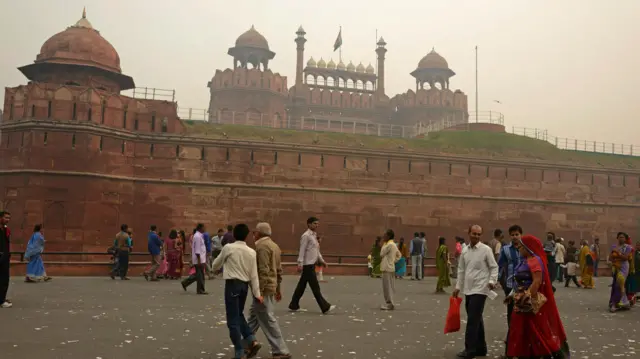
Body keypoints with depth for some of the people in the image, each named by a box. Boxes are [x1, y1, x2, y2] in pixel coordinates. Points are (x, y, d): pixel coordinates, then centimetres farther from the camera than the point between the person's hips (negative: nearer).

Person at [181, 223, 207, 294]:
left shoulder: (198, 236, 14)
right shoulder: (198, 236, -17)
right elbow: (197, 250, -20)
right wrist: (199, 260, -21)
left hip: (200, 259, 10)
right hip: (199, 260, -10)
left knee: (198, 274, 15)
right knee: (200, 275, -2)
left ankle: (185, 282, 20)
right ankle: (200, 290, 6)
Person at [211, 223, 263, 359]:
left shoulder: (228, 247, -6)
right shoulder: (251, 252, 3)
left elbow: (216, 265, 9)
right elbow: (254, 275, 2)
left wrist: (215, 269, 32)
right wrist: (257, 293, 2)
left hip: (232, 284, -5)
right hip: (244, 285, 5)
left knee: (233, 319, 3)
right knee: (239, 315, 23)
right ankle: (252, 341, 11)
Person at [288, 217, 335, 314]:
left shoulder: (314, 235, 16)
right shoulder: (306, 236, -12)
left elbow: (316, 250, 24)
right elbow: (302, 250, -17)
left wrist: (322, 260, 19)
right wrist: (300, 264, -21)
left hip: (311, 264, 9)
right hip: (307, 264, -9)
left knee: (302, 286, 13)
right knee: (315, 287, -5)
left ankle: (293, 306, 21)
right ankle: (325, 307, -3)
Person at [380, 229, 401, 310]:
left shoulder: (389, 245, -16)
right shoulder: (393, 244, 15)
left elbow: (381, 254, -10)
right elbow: (399, 255, 23)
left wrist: (384, 244, 1)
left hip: (387, 268, -10)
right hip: (391, 267, 10)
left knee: (387, 287, -6)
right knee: (390, 287, 12)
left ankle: (389, 304, -4)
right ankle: (390, 303, 17)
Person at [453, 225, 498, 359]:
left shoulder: (486, 249, -7)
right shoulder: (465, 251, 9)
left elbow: (494, 267, -5)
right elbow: (461, 270, 14)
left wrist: (492, 280, -20)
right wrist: (458, 287, 13)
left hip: (480, 289, -6)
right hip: (468, 289, 6)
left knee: (473, 319, -8)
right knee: (476, 319, 13)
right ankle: (480, 348, 23)